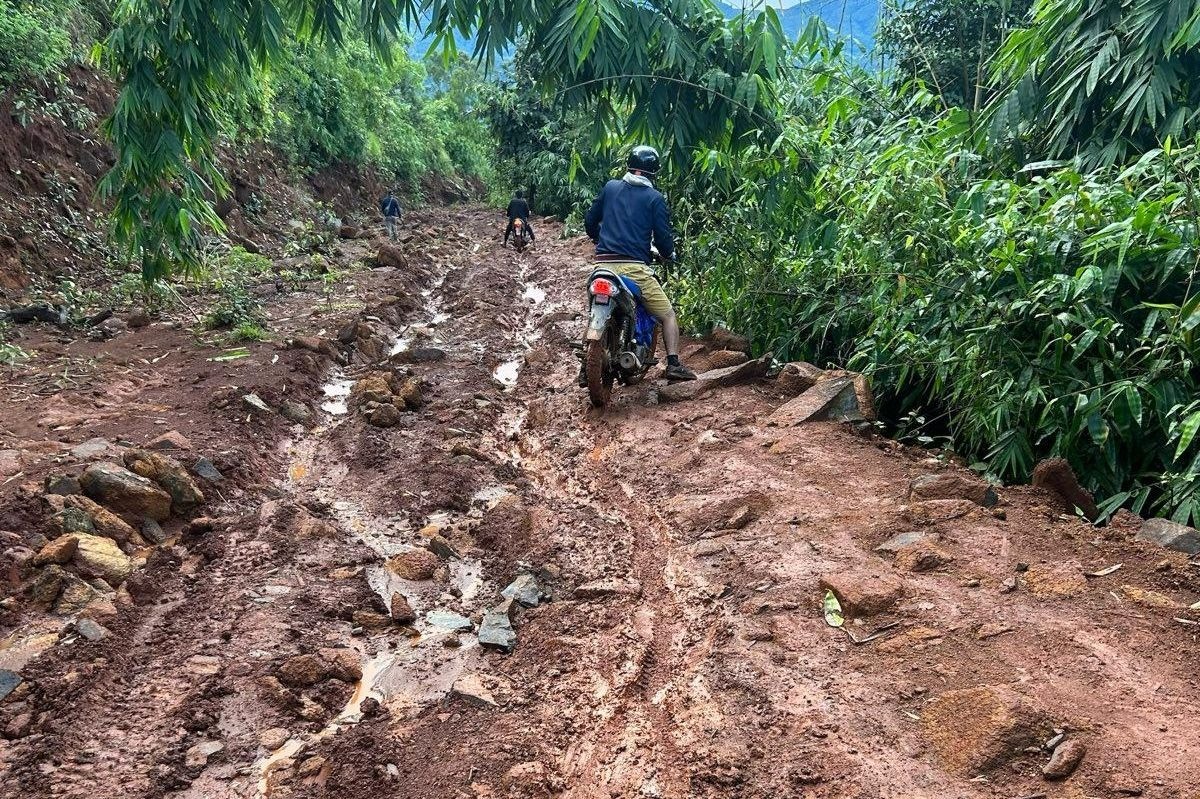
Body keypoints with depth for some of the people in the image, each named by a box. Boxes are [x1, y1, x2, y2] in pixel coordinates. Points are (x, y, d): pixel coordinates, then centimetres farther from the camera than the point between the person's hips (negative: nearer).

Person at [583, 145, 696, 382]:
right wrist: (669, 253, 20)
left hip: (603, 263, 4)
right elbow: (662, 237, -1)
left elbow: (589, 222, 17)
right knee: (668, 315, 8)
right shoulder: (655, 198, 1)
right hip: (634, 268, -4)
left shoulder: (610, 187, 12)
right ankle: (673, 364, -4)